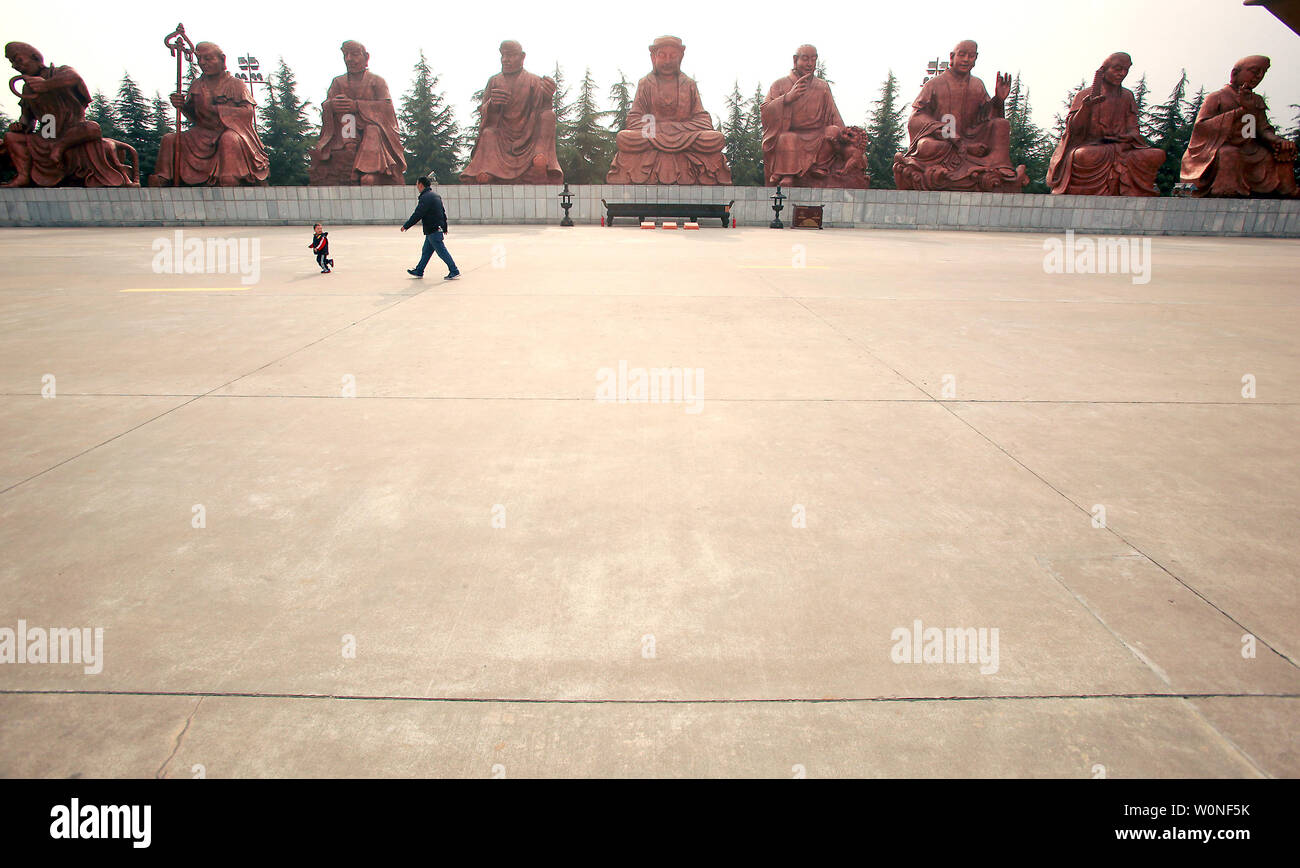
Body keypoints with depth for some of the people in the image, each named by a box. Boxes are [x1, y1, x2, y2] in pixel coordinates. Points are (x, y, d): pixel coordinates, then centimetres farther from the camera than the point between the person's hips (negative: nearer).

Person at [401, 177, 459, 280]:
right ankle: (419, 271, 26)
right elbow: (443, 212, 20)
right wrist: (444, 228, 27)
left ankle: (454, 271, -3)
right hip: (438, 228, 10)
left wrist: (406, 226, -11)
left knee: (441, 251, -5)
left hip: (433, 230, -10)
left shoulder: (425, 197, -16)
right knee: (426, 251, 17)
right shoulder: (436, 195, 14)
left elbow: (417, 215, -19)